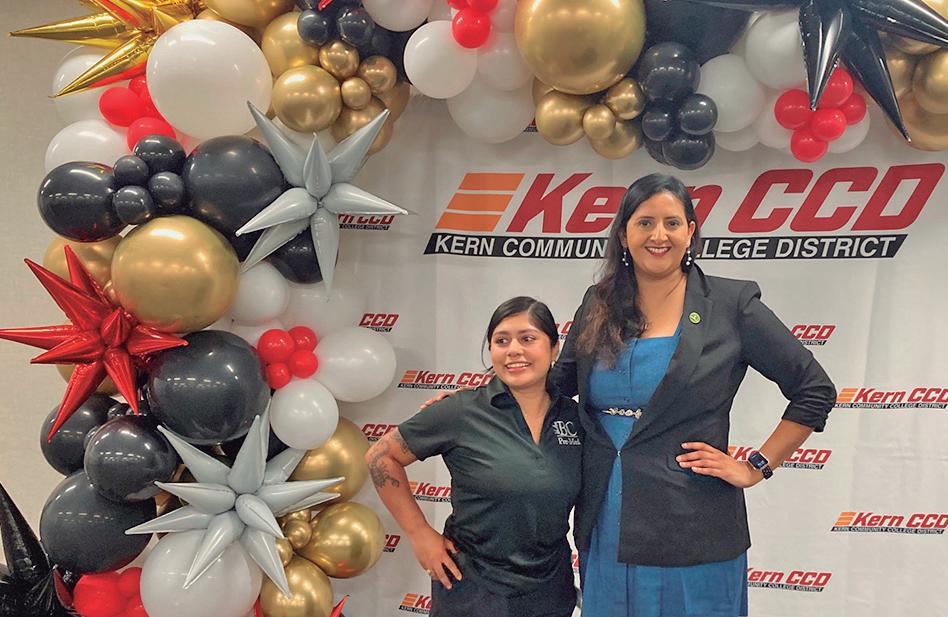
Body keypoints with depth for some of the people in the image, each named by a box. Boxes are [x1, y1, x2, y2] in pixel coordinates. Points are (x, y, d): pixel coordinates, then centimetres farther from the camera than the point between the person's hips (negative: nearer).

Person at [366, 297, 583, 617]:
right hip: (473, 590, -3)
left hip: (551, 591, 3)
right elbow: (381, 456, -8)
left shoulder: (574, 415, -3)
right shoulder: (462, 412, -14)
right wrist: (419, 533, -9)